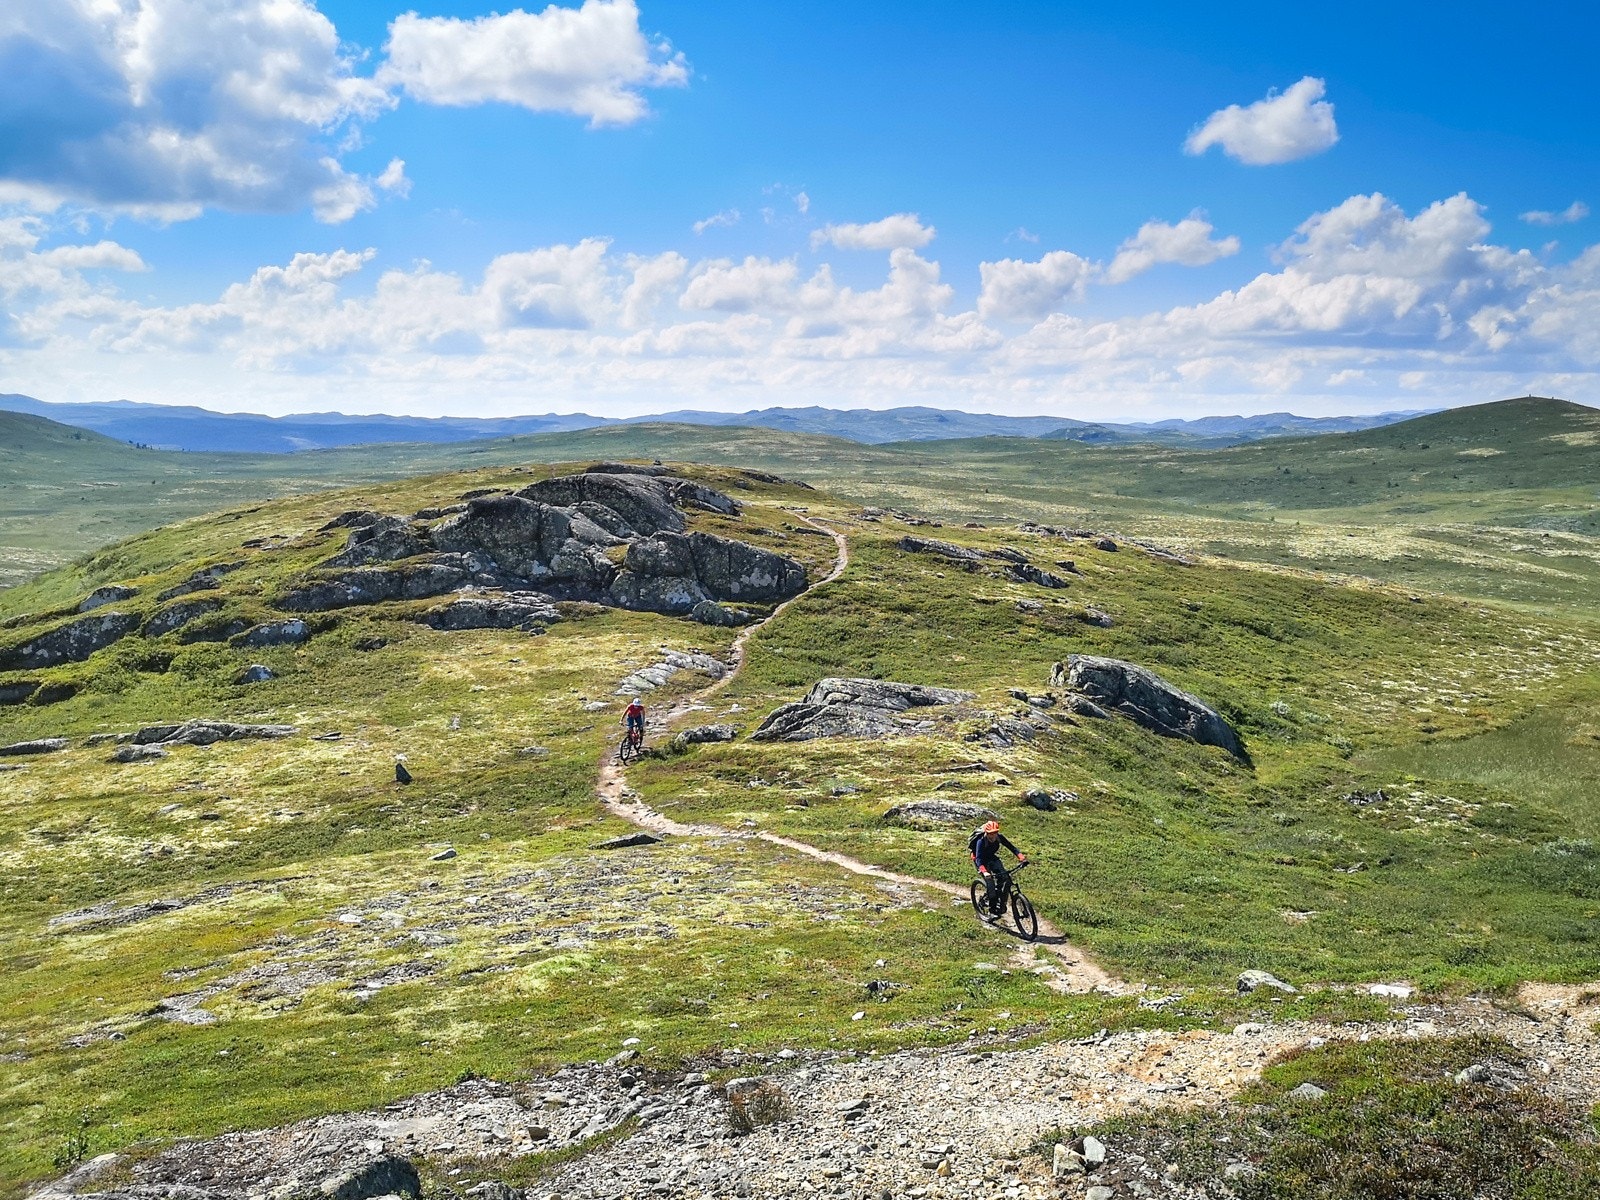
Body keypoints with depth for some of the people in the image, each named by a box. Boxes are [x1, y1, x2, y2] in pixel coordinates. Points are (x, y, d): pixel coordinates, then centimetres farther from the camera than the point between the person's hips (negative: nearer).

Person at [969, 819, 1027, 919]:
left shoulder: (999, 837, -20)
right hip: (981, 860, -5)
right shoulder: (981, 841, -33)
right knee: (990, 883, -22)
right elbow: (979, 859, -40)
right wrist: (984, 872, -56)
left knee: (1005, 877, -18)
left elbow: (1011, 847, -18)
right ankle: (992, 910, -13)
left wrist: (1021, 857, -35)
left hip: (992, 858, 5)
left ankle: (1001, 902, 2)